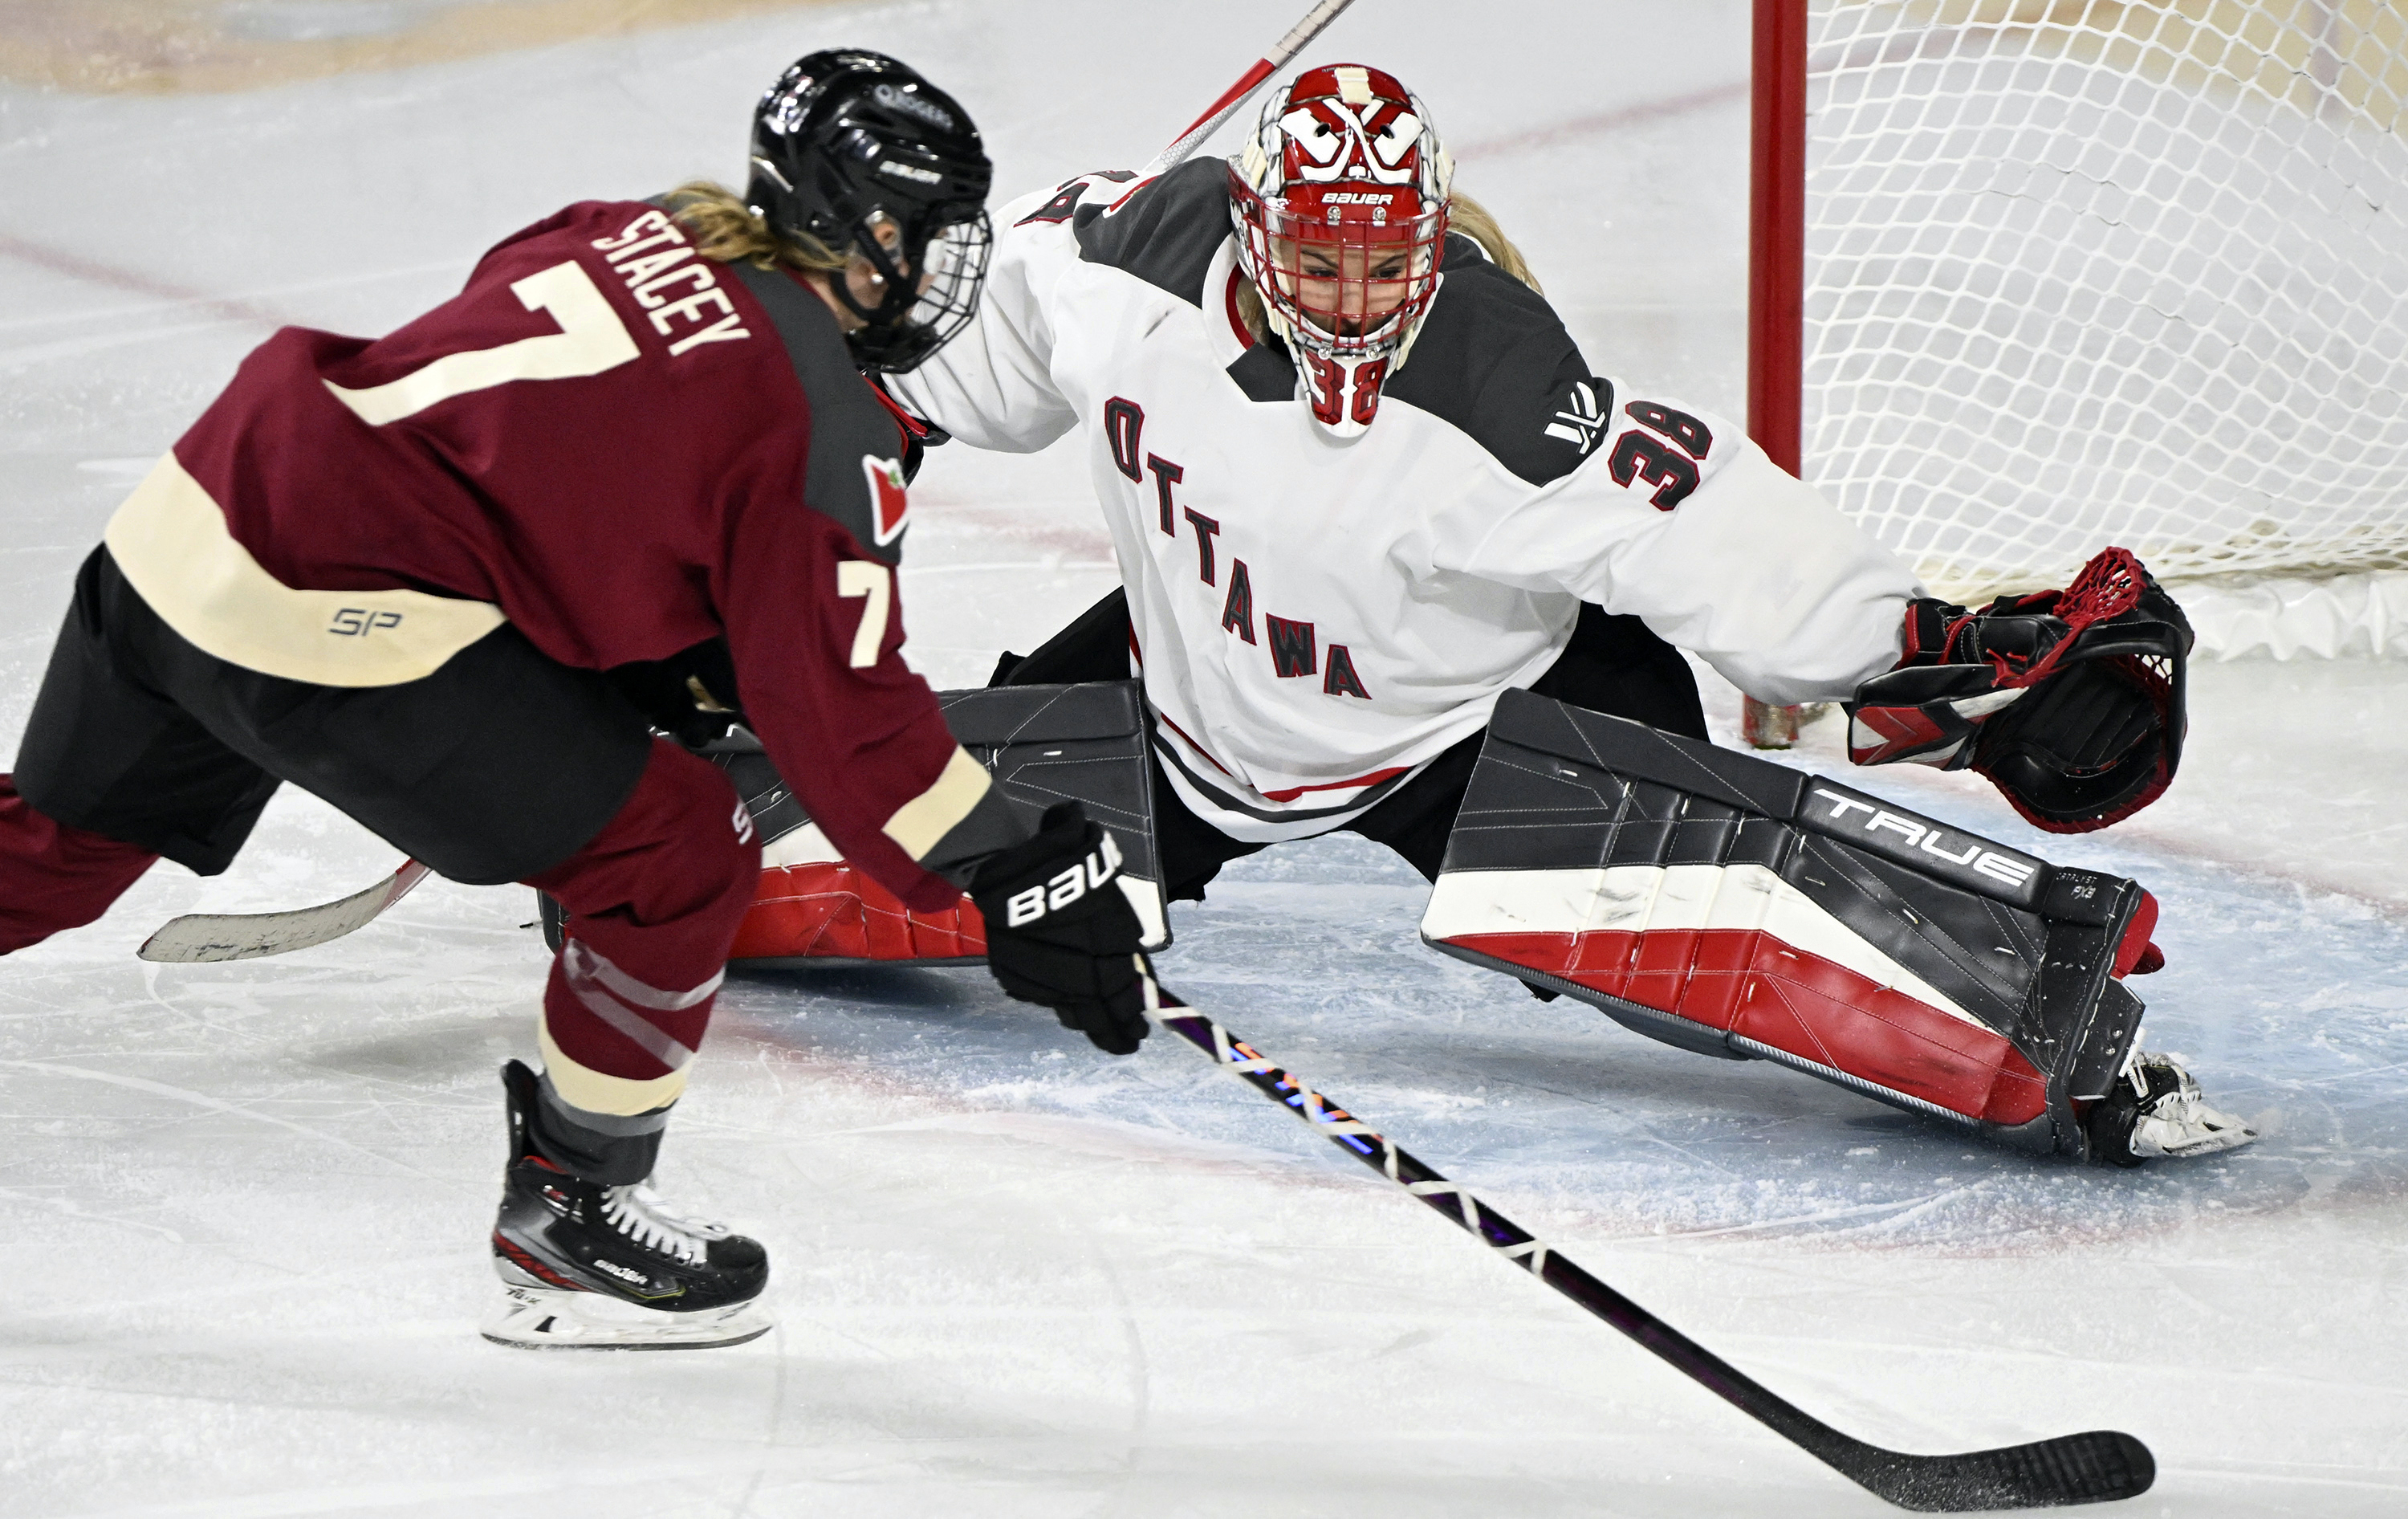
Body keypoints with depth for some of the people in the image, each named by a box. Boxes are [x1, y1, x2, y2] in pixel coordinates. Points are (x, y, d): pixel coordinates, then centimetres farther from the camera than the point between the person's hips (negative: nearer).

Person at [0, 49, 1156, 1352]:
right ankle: (565, 1225, 16)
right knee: (678, 855, 4)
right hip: (336, 620, -8)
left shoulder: (623, 233, 15)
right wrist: (1018, 879, -1)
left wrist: (680, 670, 32)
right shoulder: (820, 425, -7)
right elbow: (840, 706, -7)